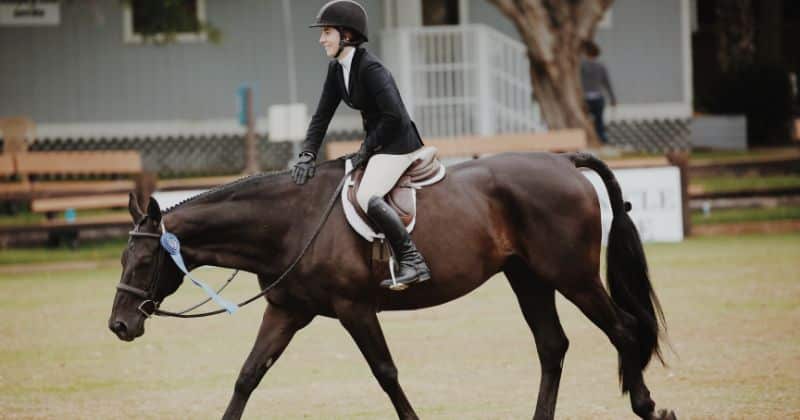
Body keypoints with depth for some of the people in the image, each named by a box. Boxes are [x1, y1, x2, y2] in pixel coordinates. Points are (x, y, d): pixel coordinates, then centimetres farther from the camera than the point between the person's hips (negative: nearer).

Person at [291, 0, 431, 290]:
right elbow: (322, 115, 9)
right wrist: (307, 154, -3)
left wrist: (367, 148, -16)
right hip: (376, 145, 11)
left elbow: (393, 115, -25)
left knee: (367, 196, -28)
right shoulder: (337, 69, 6)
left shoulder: (369, 68, -21)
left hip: (397, 144, -10)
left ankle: (412, 262, -24)